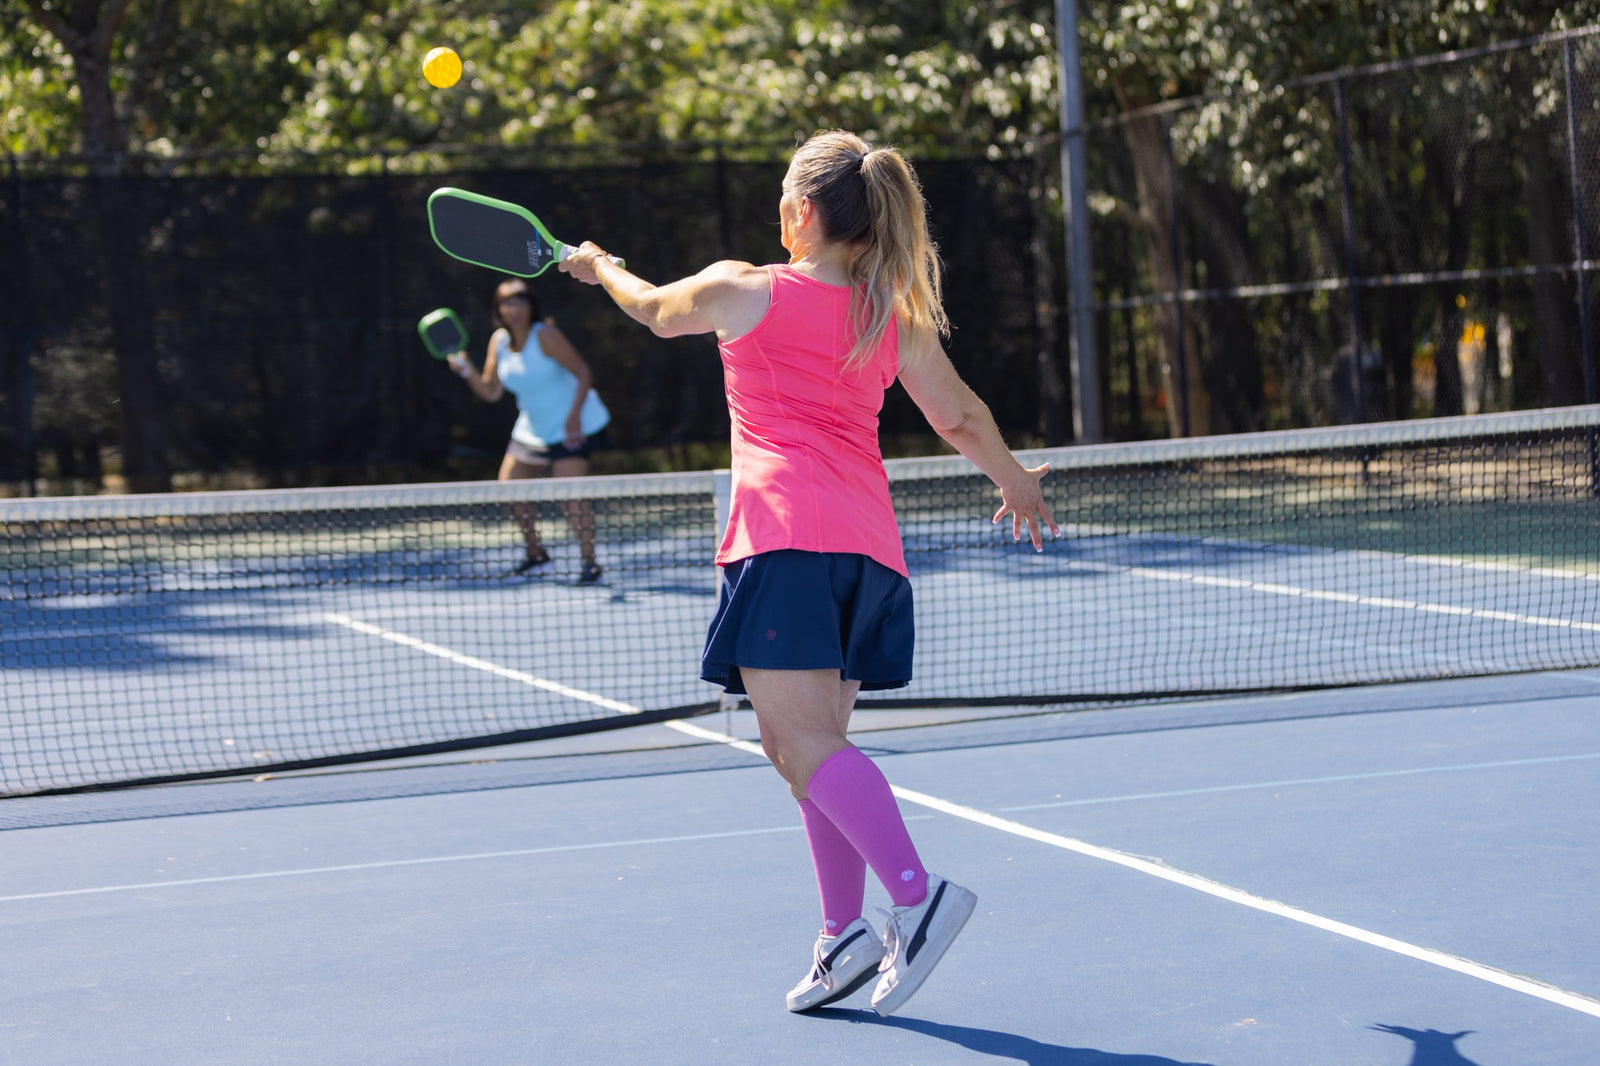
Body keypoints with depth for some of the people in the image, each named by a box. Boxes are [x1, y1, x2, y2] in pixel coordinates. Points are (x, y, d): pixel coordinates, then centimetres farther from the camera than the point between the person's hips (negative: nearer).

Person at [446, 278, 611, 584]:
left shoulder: (545, 336, -19)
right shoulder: (499, 341, 0)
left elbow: (583, 372, -21)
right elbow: (491, 392, 6)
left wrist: (574, 415, -31)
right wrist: (467, 371, -12)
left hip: (573, 427, -8)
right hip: (532, 430, 8)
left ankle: (589, 562, -15)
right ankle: (536, 553, 25)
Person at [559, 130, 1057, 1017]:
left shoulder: (744, 291, 2)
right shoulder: (896, 321, 13)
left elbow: (660, 312, 22)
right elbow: (959, 417, 21)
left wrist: (601, 270, 43)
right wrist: (1014, 479, 40)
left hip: (785, 535, -6)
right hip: (868, 539, 6)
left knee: (803, 739, -13)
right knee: (814, 744, 13)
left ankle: (918, 894, -28)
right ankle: (843, 934, 8)